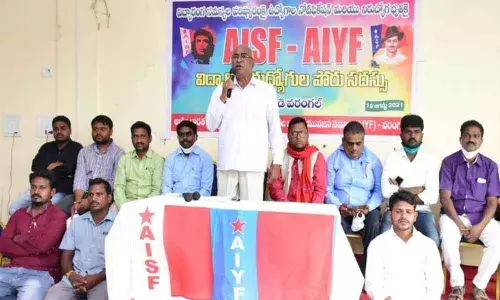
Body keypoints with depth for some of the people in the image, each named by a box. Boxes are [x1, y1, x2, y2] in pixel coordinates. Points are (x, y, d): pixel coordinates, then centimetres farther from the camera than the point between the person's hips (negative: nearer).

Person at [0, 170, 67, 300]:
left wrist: (18, 238, 4)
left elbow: (42, 245, -12)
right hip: (11, 270, 5)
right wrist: (33, 250, -5)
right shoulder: (19, 214, 19)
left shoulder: (58, 216, 1)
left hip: (41, 273, -5)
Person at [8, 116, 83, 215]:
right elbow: (35, 167, 5)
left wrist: (48, 167, -3)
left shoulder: (76, 148, 2)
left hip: (62, 193, -5)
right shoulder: (46, 147, 18)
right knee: (13, 209, -5)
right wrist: (61, 166, -6)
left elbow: (74, 171, -13)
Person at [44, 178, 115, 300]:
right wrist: (71, 275, -6)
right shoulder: (76, 222, 19)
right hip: (74, 278, 4)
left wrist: (97, 278, -15)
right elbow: (66, 254, 15)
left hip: (103, 278, -3)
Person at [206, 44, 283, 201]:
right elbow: (211, 125, 5)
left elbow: (274, 127, 4)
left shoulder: (267, 90, 4)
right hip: (226, 163, 2)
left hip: (254, 164, -2)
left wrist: (277, 162, -1)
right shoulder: (221, 90, 9)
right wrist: (223, 97, -6)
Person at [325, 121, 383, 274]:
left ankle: (367, 271, -17)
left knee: (374, 225, -33)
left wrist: (368, 206, -18)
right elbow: (327, 191, 0)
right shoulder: (334, 159, 6)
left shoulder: (373, 160, 7)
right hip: (340, 210, 0)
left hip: (366, 210, 1)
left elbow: (379, 190, 1)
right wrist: (339, 206, -18)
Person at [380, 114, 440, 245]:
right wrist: (417, 189, -7)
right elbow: (386, 192, -11)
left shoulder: (430, 159, 3)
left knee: (433, 241, -26)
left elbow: (432, 197, -8)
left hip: (421, 210, 1)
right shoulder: (392, 157, 1)